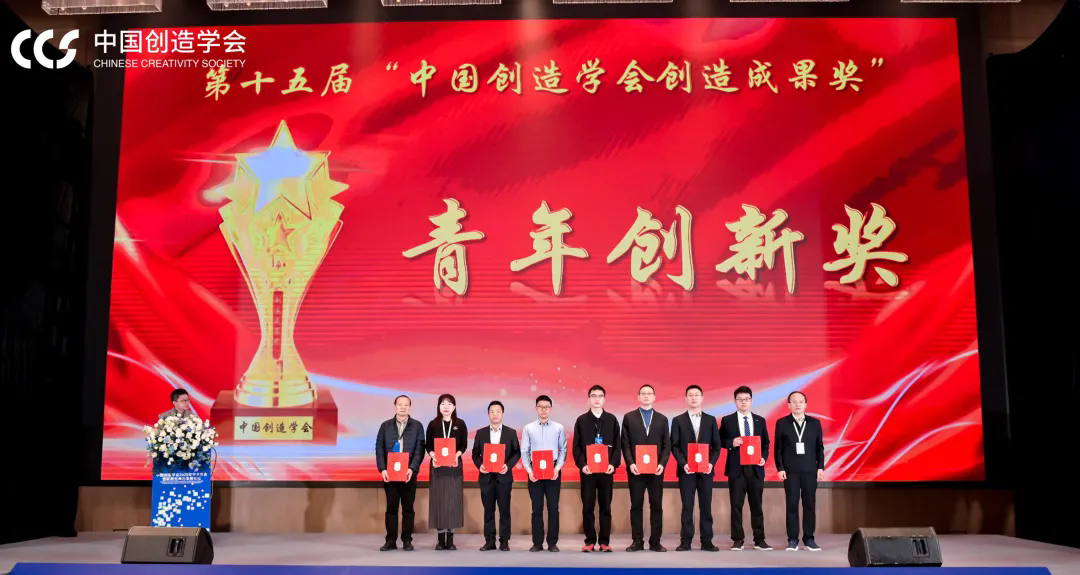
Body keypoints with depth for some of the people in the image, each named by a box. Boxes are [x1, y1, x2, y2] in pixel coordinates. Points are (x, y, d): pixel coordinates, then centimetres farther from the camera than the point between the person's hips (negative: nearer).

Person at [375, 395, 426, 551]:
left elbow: (420, 450, -3)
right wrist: (382, 469, -9)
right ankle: (391, 541, 9)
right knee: (391, 507, 4)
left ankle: (407, 540, 10)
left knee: (408, 507, 4)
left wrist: (412, 468, -15)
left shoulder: (417, 426, 4)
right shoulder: (385, 425, 8)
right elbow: (379, 448, 3)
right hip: (389, 473, 1)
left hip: (409, 473, -1)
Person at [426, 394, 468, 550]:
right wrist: (433, 456, -16)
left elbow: (464, 445, 3)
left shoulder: (460, 424, 4)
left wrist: (456, 455, -16)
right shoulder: (433, 424, 3)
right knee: (438, 499, 0)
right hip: (437, 465, 0)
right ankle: (441, 539, 6)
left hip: (454, 465, 0)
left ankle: (450, 539, 7)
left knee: (453, 498, 0)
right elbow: (428, 445, 3)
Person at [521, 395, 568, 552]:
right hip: (534, 471, 0)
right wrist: (529, 470, -8)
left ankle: (552, 543, 9)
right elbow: (524, 452, 3)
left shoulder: (559, 428, 3)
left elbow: (563, 450, 3)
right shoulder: (528, 428, 4)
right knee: (537, 508, 4)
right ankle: (537, 543, 11)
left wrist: (557, 468, -9)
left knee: (553, 508, 2)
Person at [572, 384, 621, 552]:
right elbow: (576, 446, 2)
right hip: (587, 470, 0)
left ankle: (604, 542, 10)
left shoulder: (612, 420, 6)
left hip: (607, 470, 1)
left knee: (605, 507, 4)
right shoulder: (581, 420, 5)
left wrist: (613, 464, -9)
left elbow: (617, 445, 4)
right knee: (588, 507, 2)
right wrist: (581, 464, -10)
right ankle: (590, 541, 10)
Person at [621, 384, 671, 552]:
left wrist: (662, 464, -8)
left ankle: (655, 541, 8)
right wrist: (630, 463, -10)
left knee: (656, 506, 2)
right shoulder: (629, 417, 6)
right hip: (636, 468, -1)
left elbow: (667, 445, 6)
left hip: (656, 469, 1)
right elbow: (625, 444, 2)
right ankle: (637, 541, 7)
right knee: (636, 506, 2)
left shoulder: (662, 419, 10)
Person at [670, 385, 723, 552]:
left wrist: (711, 463, -9)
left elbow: (717, 445, 7)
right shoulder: (678, 420, 5)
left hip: (706, 470, 1)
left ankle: (707, 541, 8)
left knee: (706, 506, 3)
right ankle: (685, 541, 5)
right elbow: (674, 446, 1)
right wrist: (683, 464, -13)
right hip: (686, 470, -1)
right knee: (687, 507, 1)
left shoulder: (711, 420, 9)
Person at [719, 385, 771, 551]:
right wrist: (731, 443, -15)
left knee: (756, 505, 6)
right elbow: (720, 441, 4)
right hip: (736, 468, -2)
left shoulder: (760, 420, 9)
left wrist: (764, 457, -5)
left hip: (756, 468, 2)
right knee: (736, 505, 1)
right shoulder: (727, 420, 2)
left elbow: (766, 443, 11)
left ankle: (759, 540, 13)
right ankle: (737, 540, 8)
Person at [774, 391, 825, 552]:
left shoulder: (815, 423, 7)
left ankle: (809, 539, 11)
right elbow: (778, 448, 1)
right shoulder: (782, 423, 2)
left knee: (809, 505, 3)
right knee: (792, 505, -1)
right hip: (790, 471, -1)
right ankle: (793, 540, 4)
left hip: (810, 470, 2)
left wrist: (820, 467, 0)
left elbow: (820, 447, 7)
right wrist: (780, 468, -6)